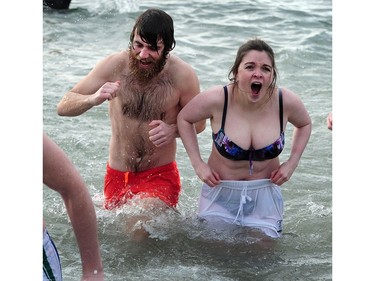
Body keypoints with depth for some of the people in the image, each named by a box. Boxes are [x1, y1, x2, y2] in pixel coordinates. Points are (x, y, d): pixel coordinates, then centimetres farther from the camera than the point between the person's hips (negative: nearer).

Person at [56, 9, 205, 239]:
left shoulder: (183, 75, -16)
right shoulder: (115, 65, -14)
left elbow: (199, 122, 0)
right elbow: (64, 107, -11)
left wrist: (173, 130, -22)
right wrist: (94, 99, -33)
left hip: (159, 176, -3)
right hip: (117, 176, 3)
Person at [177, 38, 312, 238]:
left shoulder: (286, 102, -14)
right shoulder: (217, 99, -20)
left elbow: (304, 124, 9)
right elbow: (184, 119, -1)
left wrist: (292, 163, -2)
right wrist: (198, 164, -8)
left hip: (265, 196, 1)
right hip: (220, 192, -1)